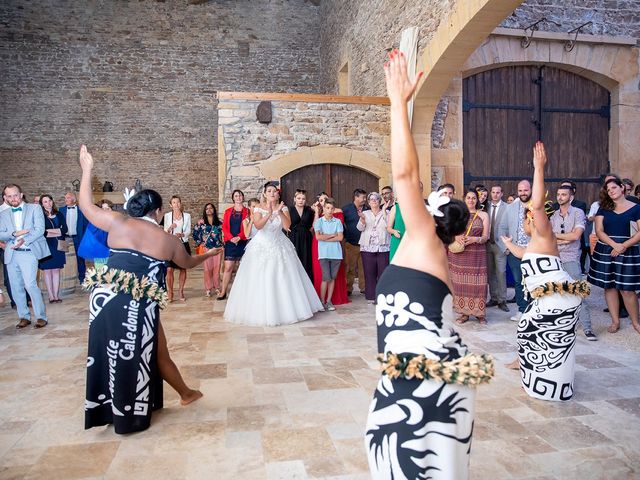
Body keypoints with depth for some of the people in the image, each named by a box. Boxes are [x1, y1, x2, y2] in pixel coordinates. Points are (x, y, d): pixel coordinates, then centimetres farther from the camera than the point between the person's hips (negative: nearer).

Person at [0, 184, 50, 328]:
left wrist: (24, 240, -18)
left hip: (28, 253, -5)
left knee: (30, 284, -16)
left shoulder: (34, 208, 4)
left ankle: (41, 316, -6)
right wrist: (14, 233, -13)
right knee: (16, 288, 7)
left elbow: (40, 229, -6)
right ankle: (24, 316, 18)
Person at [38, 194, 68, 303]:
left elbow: (64, 229, 2)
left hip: (58, 246, 3)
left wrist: (50, 231, -7)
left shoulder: (59, 215, 10)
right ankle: (51, 296, 5)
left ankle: (56, 295, 6)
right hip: (45, 246, -3)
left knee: (56, 270, 4)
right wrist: (57, 232, -5)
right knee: (47, 271, 0)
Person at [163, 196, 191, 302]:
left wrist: (181, 234, -19)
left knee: (183, 269, 6)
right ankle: (170, 293, 4)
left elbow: (188, 231, 2)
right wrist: (170, 228, -20)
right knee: (169, 269, -7)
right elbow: (165, 231, 2)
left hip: (183, 244, 1)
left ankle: (181, 291, 17)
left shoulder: (187, 216, 5)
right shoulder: (167, 216, 3)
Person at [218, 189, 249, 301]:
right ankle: (223, 292, 3)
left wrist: (239, 237, -15)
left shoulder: (247, 211, 4)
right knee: (228, 268, 0)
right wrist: (231, 238, -10)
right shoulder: (228, 211, 12)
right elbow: (224, 227, 5)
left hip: (243, 242, -2)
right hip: (230, 243, 2)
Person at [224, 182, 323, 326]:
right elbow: (258, 225, -20)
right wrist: (269, 213, -33)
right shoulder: (258, 209, -4)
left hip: (279, 246, 2)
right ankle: (261, 312, 9)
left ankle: (284, 310, 15)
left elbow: (287, 225, -12)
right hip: (262, 247, -2)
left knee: (283, 279, 1)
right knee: (261, 280, -3)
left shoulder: (283, 208, 1)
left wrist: (280, 212, -25)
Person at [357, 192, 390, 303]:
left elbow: (388, 225, -5)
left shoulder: (385, 213, 11)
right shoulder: (365, 213, 15)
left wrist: (384, 212, -11)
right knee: (369, 272, 0)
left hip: (383, 247, -1)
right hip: (368, 247, 1)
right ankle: (371, 296, 6)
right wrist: (362, 219, -17)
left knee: (383, 272, -3)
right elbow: (360, 228, 2)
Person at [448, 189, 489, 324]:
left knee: (477, 283, -4)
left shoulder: (483, 215, 8)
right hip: (459, 253, 1)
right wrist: (456, 237, -13)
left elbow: (485, 236, 2)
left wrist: (475, 239, -17)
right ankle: (464, 313, 9)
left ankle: (479, 312, 8)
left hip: (477, 254, -1)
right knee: (461, 282, 0)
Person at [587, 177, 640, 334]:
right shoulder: (603, 208, 8)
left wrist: (624, 246, -16)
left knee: (627, 289, -5)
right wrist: (615, 245, -15)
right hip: (605, 251, 3)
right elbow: (599, 231, 0)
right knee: (609, 286, 6)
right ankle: (615, 321, 17)